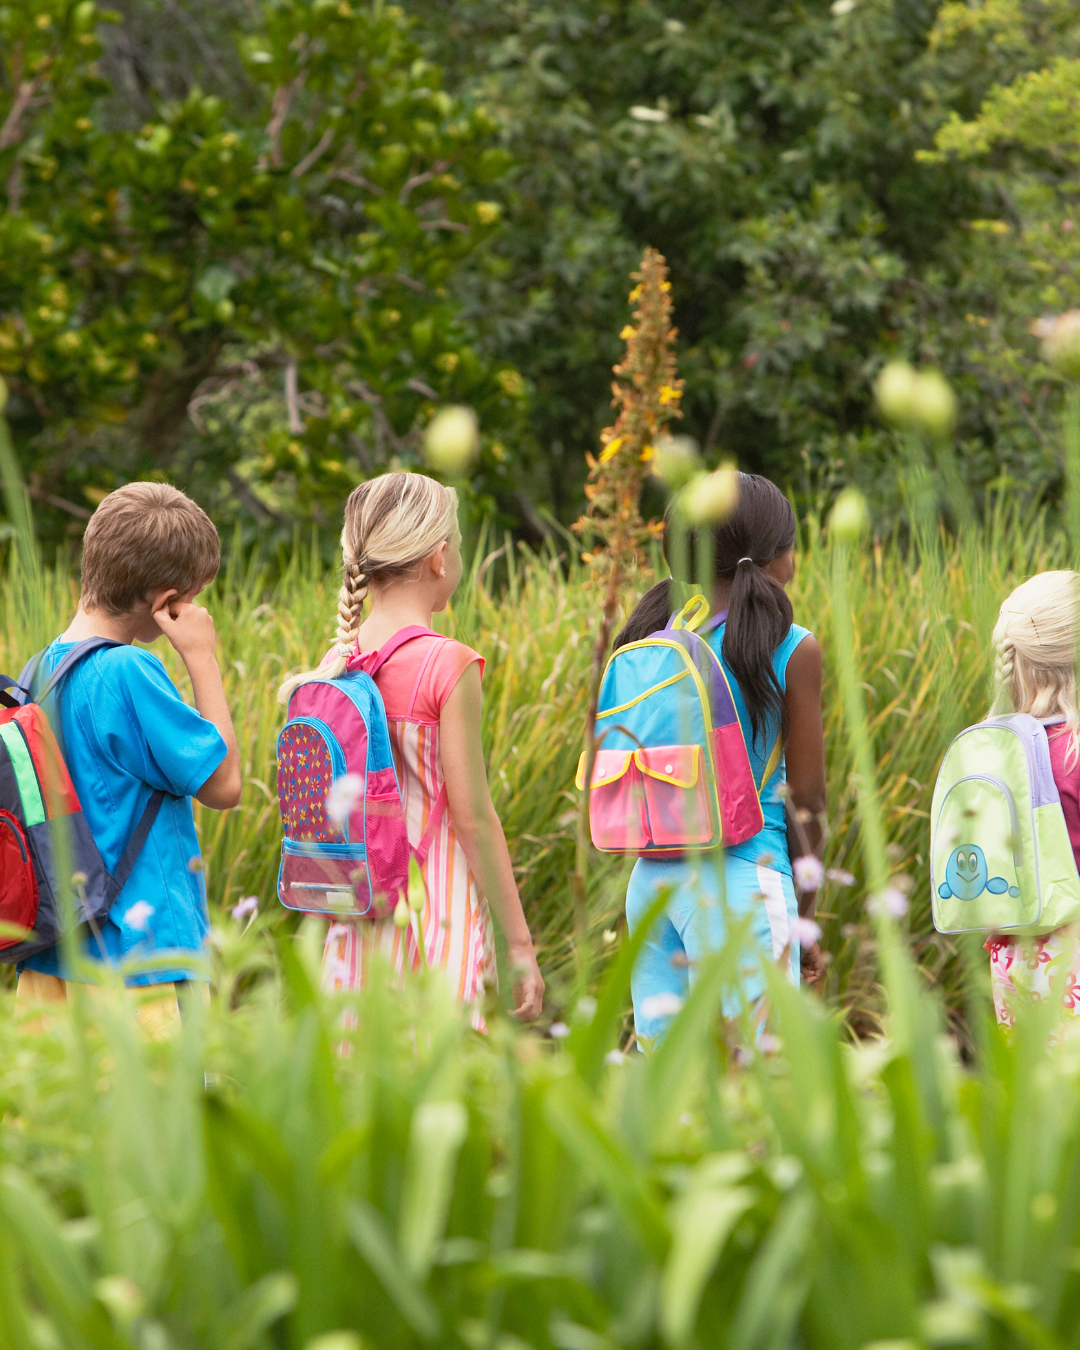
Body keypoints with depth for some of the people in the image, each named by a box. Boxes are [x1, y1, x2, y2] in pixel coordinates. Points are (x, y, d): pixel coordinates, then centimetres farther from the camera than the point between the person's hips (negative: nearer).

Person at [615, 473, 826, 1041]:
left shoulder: (649, 639, 6)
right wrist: (805, 916, 6)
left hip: (651, 879, 5)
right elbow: (806, 798, -3)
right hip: (744, 877, -5)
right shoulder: (793, 650, -6)